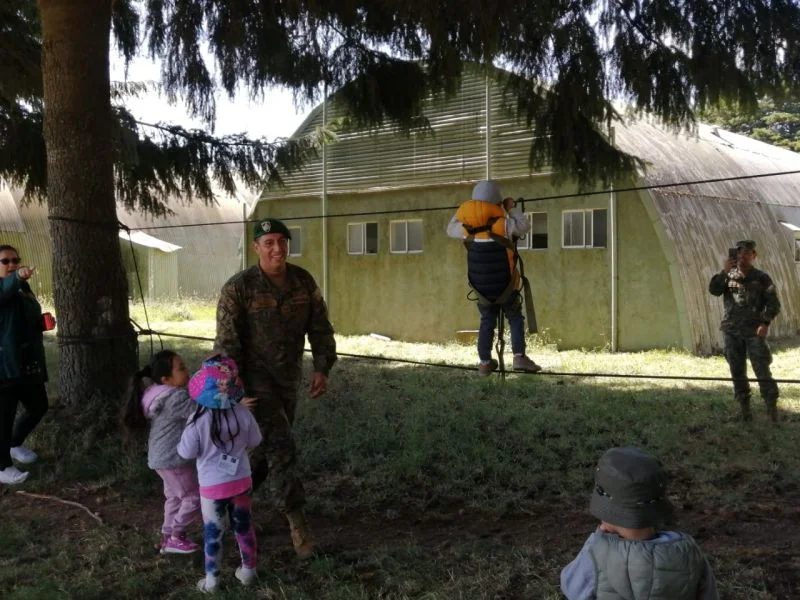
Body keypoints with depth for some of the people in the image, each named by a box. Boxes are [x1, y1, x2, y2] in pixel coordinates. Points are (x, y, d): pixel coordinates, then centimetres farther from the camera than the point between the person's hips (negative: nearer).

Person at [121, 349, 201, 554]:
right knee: (194, 496, 3)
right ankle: (176, 537, 12)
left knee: (175, 497, 21)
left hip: (162, 456, 10)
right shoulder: (176, 397, -23)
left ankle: (168, 537, 29)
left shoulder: (157, 393, 7)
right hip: (173, 458, -10)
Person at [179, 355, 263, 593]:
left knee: (213, 533, 13)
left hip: (212, 486, -2)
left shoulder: (198, 421, -21)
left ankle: (211, 580, 25)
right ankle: (248, 571, 34)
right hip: (242, 481, 3)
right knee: (244, 527, 19)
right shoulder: (243, 413, -13)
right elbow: (254, 442, 1)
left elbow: (186, 453, -9)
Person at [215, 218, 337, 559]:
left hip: (289, 379, 6)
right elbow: (227, 342, -14)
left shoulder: (303, 281, -2)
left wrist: (322, 368, -6)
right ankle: (296, 522, -5)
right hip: (255, 379, -6)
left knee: (270, 447, 16)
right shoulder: (239, 288, -15)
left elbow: (320, 327, 4)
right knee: (281, 447, -13)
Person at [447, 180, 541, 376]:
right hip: (505, 286, -3)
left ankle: (485, 362, 17)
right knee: (515, 319, 12)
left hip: (481, 288, 3)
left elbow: (451, 229, 13)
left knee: (487, 322, 18)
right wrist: (512, 209, 9)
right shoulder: (504, 224, -17)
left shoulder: (467, 227, -7)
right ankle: (519, 357, -2)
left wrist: (463, 209, 16)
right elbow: (524, 226, 0)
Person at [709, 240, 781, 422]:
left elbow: (774, 303, 0)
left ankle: (772, 408, 0)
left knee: (762, 371, -5)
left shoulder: (762, 278, 1)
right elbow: (714, 290, -8)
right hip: (732, 331, 3)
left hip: (754, 331, -3)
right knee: (737, 371, 6)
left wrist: (765, 323, -13)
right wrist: (724, 271, -17)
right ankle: (744, 409, 15)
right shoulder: (728, 276, 8)